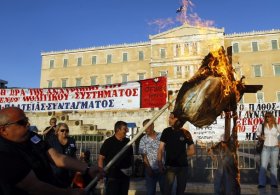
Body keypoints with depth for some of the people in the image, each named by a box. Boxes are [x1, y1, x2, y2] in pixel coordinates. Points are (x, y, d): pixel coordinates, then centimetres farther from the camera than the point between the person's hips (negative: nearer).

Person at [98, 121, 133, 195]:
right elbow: (101, 158, -10)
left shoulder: (128, 141, 5)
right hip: (112, 176, -5)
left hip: (125, 175, 5)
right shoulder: (108, 142, -10)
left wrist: (130, 167, 5)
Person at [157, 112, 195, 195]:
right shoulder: (166, 131, -1)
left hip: (183, 166, 2)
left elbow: (192, 151, 7)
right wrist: (159, 162, -16)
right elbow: (161, 149, -5)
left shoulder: (186, 133, 0)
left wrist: (181, 155, 1)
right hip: (170, 166, -1)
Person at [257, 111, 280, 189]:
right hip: (266, 148, -1)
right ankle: (262, 183, -1)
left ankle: (274, 183, 16)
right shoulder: (263, 126, -1)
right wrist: (260, 137, -10)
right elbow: (258, 133, 10)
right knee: (263, 166, -5)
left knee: (274, 166, 8)